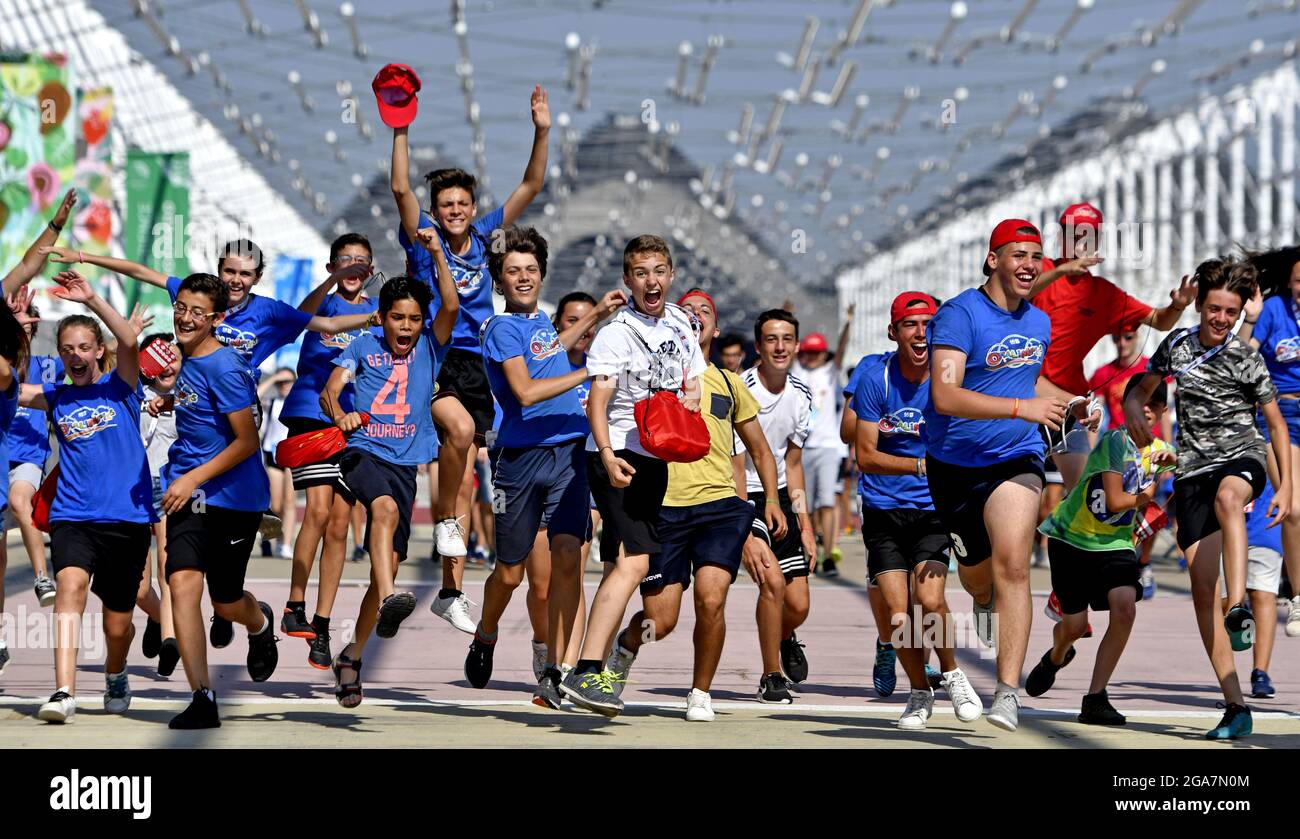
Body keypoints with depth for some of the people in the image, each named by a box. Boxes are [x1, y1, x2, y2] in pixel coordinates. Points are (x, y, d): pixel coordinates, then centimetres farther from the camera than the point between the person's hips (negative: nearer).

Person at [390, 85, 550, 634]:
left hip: (475, 364, 4)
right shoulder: (423, 238, 1)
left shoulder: (483, 236, 11)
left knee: (464, 482, 4)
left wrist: (542, 134, -3)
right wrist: (400, 131, -23)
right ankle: (444, 520, -13)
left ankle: (450, 591, 9)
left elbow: (531, 187, 8)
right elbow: (400, 189, -14)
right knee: (460, 427, -35)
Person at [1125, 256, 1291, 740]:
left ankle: (1240, 608, -56)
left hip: (1242, 458, -3)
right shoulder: (1177, 345, 8)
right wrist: (1134, 411, 0)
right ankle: (1235, 707, -5)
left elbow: (1276, 423, 6)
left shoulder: (1246, 359, 0)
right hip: (1193, 469, 3)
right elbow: (1141, 389, 23)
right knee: (1202, 586, -8)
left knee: (1226, 496, -43)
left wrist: (1286, 487, -1)